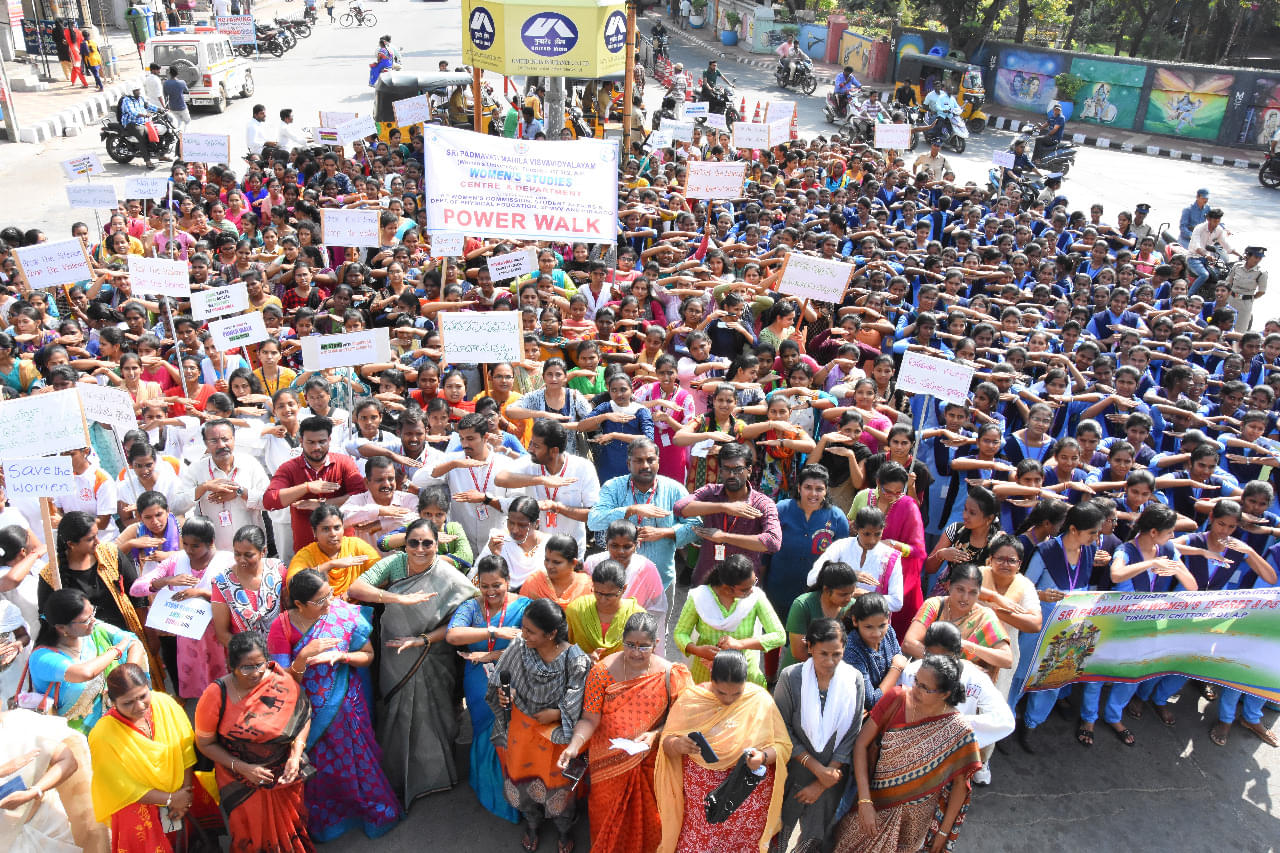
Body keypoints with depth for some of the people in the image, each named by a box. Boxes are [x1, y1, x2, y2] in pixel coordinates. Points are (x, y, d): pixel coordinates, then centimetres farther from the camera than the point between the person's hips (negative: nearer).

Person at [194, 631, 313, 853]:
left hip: (284, 776, 1)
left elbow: (303, 718, -3)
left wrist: (295, 755, -16)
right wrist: (242, 768, -18)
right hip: (241, 781, -1)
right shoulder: (216, 695, -21)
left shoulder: (283, 683, -18)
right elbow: (205, 743, -9)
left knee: (290, 829, 20)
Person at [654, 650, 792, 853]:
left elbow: (783, 746, -3)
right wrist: (677, 745, -25)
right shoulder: (691, 698, -6)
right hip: (700, 796, 1)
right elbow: (666, 741, -3)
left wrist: (764, 756, -23)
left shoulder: (760, 700, -8)